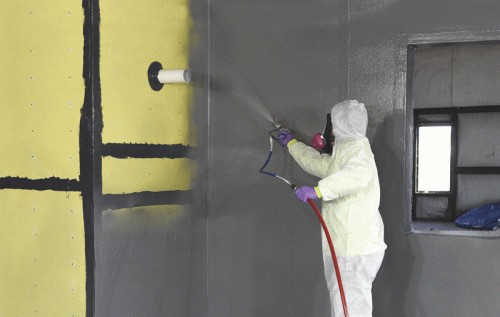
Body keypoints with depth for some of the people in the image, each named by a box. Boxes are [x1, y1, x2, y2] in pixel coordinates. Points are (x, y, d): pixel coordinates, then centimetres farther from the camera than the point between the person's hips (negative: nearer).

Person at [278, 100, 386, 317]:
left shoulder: (355, 147, -11)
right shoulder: (346, 149, 23)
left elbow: (358, 174, -34)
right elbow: (319, 163, 40)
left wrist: (318, 190, -40)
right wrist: (292, 144, 51)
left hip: (354, 252, -11)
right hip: (353, 248, 11)